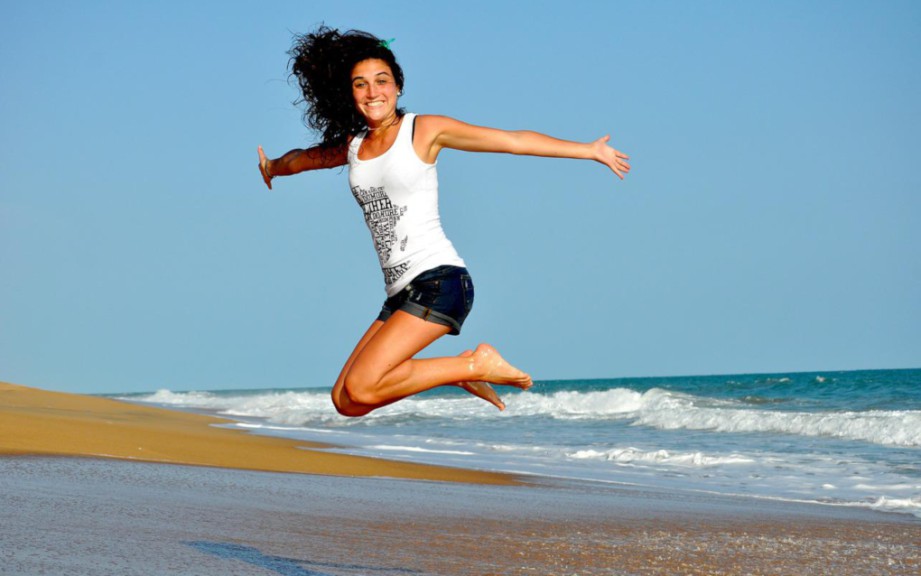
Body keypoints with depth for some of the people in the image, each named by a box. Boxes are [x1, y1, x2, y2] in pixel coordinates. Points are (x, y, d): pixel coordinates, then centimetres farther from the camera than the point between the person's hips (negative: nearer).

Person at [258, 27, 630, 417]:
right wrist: (272, 167, 58)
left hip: (439, 281, -7)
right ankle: (459, 372, 14)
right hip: (400, 295, 7)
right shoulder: (351, 147, 14)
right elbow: (303, 158, 38)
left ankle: (474, 365, -4)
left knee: (360, 388, -22)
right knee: (345, 401, 0)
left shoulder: (424, 130, -1)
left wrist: (589, 150, -3)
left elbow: (515, 141, -1)